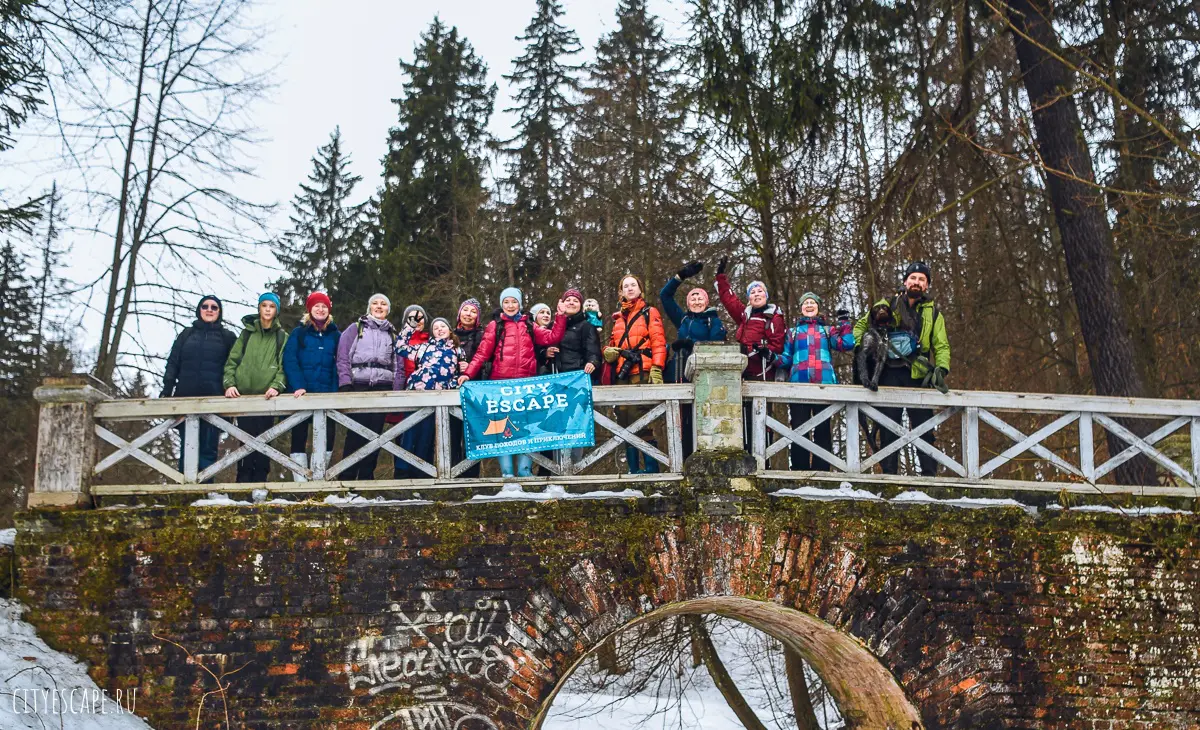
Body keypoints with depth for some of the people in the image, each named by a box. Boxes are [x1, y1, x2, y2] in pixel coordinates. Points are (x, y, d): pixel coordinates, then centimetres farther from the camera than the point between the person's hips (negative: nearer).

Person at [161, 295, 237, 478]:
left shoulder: (228, 337, 11)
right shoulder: (187, 334, 16)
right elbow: (173, 364, 11)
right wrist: (166, 391, 0)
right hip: (185, 398, 2)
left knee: (208, 450, -4)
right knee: (187, 448, 1)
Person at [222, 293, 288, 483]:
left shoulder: (282, 337, 9)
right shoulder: (247, 333, 12)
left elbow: (284, 366, 1)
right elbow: (232, 361, 9)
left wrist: (276, 386, -15)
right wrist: (229, 384, -5)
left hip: (267, 396, -1)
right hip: (244, 395, 1)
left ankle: (260, 481, 2)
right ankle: (243, 481, -1)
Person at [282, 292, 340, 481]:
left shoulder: (336, 335, 11)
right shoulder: (298, 333, 6)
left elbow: (339, 366, 6)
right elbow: (289, 361, -4)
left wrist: (335, 391, -8)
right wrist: (298, 386, -19)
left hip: (326, 395, 1)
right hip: (302, 395, -1)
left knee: (327, 438, -3)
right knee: (299, 437, 0)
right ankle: (301, 483, 3)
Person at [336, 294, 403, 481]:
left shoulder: (392, 334, 18)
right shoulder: (355, 328, 8)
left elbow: (398, 365, 14)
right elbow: (343, 357, -1)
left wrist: (397, 391, 4)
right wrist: (345, 384, -12)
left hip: (382, 388, 3)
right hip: (358, 387, -3)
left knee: (375, 432, 3)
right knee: (356, 432, -8)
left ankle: (367, 476, 10)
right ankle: (347, 477, -3)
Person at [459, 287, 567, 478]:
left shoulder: (529, 326, 17)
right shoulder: (495, 326, 8)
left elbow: (553, 337, 9)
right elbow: (482, 353, 1)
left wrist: (560, 316, 1)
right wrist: (469, 373, -11)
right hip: (501, 383, -2)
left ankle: (525, 471, 6)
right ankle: (507, 472, -2)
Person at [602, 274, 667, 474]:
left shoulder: (649, 313, 8)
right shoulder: (618, 317, 23)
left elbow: (658, 343, -2)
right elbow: (612, 343, 29)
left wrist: (656, 369, -15)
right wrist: (608, 352, 4)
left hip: (641, 374, -6)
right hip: (621, 375, 6)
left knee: (639, 420, -15)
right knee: (625, 421, 2)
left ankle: (651, 466, -13)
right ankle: (633, 469, 5)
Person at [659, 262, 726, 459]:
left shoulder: (714, 321, 8)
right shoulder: (683, 319, 21)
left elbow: (716, 345, -7)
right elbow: (665, 296, 23)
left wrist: (690, 343, -14)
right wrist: (681, 276, 16)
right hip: (681, 375, 4)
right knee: (684, 420, 1)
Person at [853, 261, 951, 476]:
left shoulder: (933, 312, 14)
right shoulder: (888, 305, 11)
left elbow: (941, 346, 9)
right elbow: (861, 325, 16)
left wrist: (941, 368, -9)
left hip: (918, 375, 0)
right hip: (890, 373, 0)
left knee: (924, 428, 0)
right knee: (889, 428, 1)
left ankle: (929, 476, 2)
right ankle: (889, 475, 5)